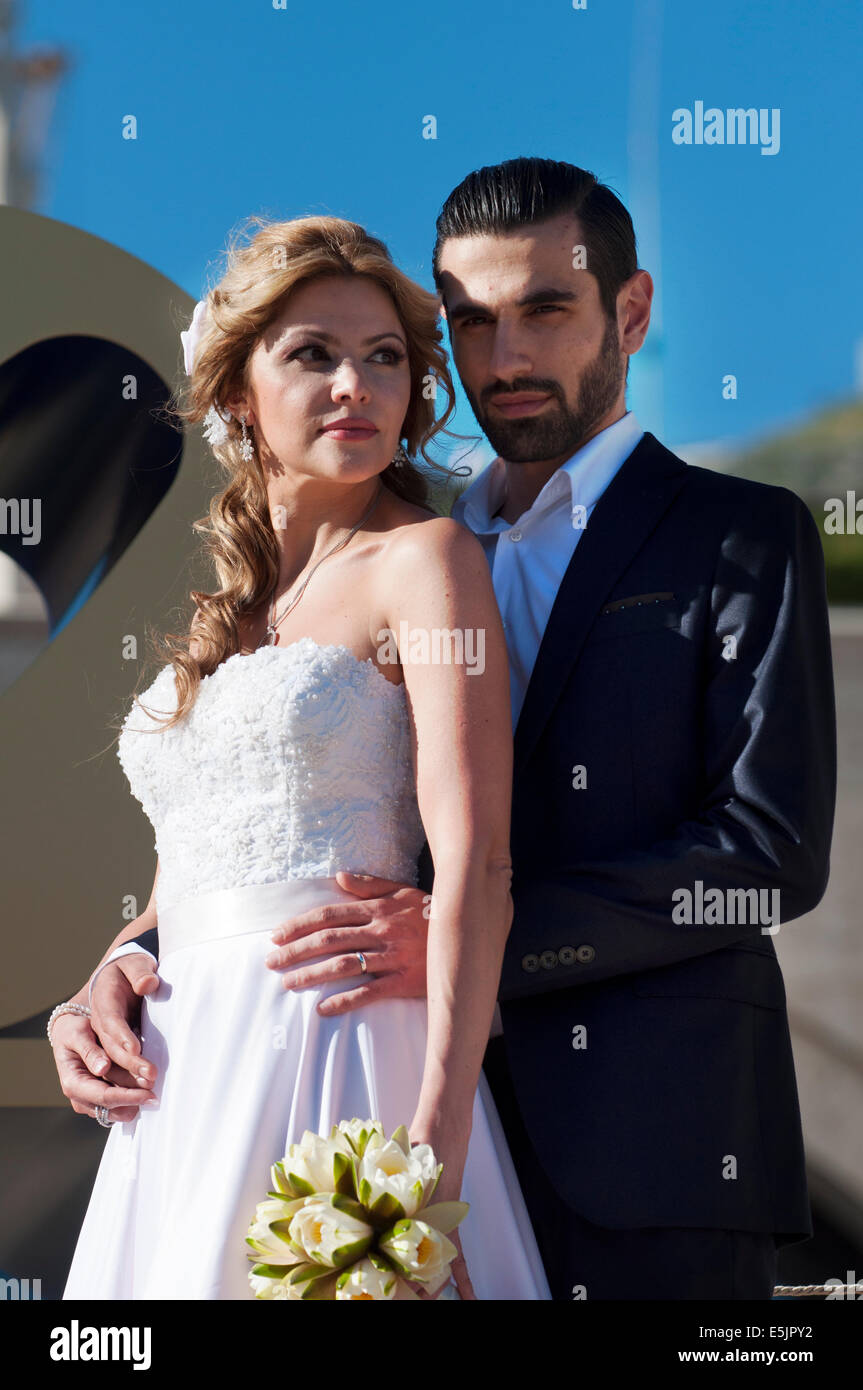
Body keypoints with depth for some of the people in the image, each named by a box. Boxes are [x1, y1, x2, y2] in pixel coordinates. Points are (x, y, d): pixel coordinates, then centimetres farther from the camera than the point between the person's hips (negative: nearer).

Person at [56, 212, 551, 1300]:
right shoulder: (214, 606, 17)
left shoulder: (423, 560, -3)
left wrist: (434, 1152, -22)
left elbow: (474, 865, -13)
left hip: (339, 1077, -6)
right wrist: (103, 994, 1)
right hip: (181, 1095, 6)